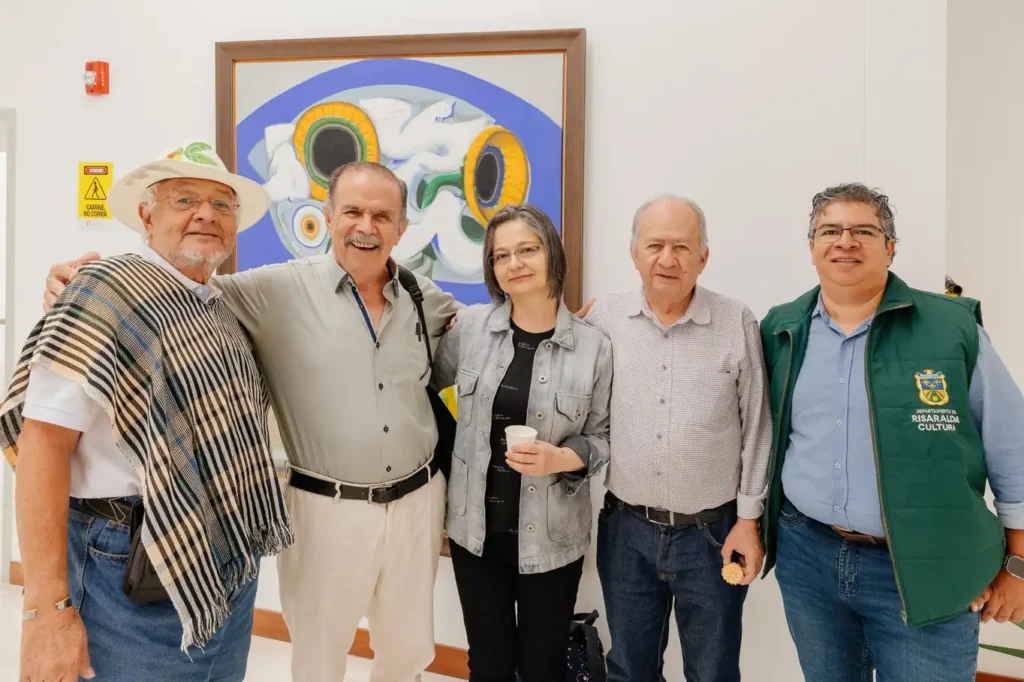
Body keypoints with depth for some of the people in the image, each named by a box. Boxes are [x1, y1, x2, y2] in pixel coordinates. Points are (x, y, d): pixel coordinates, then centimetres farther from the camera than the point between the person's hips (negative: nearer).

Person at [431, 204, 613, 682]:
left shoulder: (594, 346, -10)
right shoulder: (471, 324, -5)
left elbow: (602, 439, -3)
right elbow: (425, 384, 10)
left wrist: (562, 458, -22)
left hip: (550, 537, -2)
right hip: (475, 529, 2)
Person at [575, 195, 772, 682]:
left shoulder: (738, 323, -8)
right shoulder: (603, 318, -4)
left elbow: (756, 429, -3)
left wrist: (748, 518, -2)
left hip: (713, 531, -1)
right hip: (626, 529, 2)